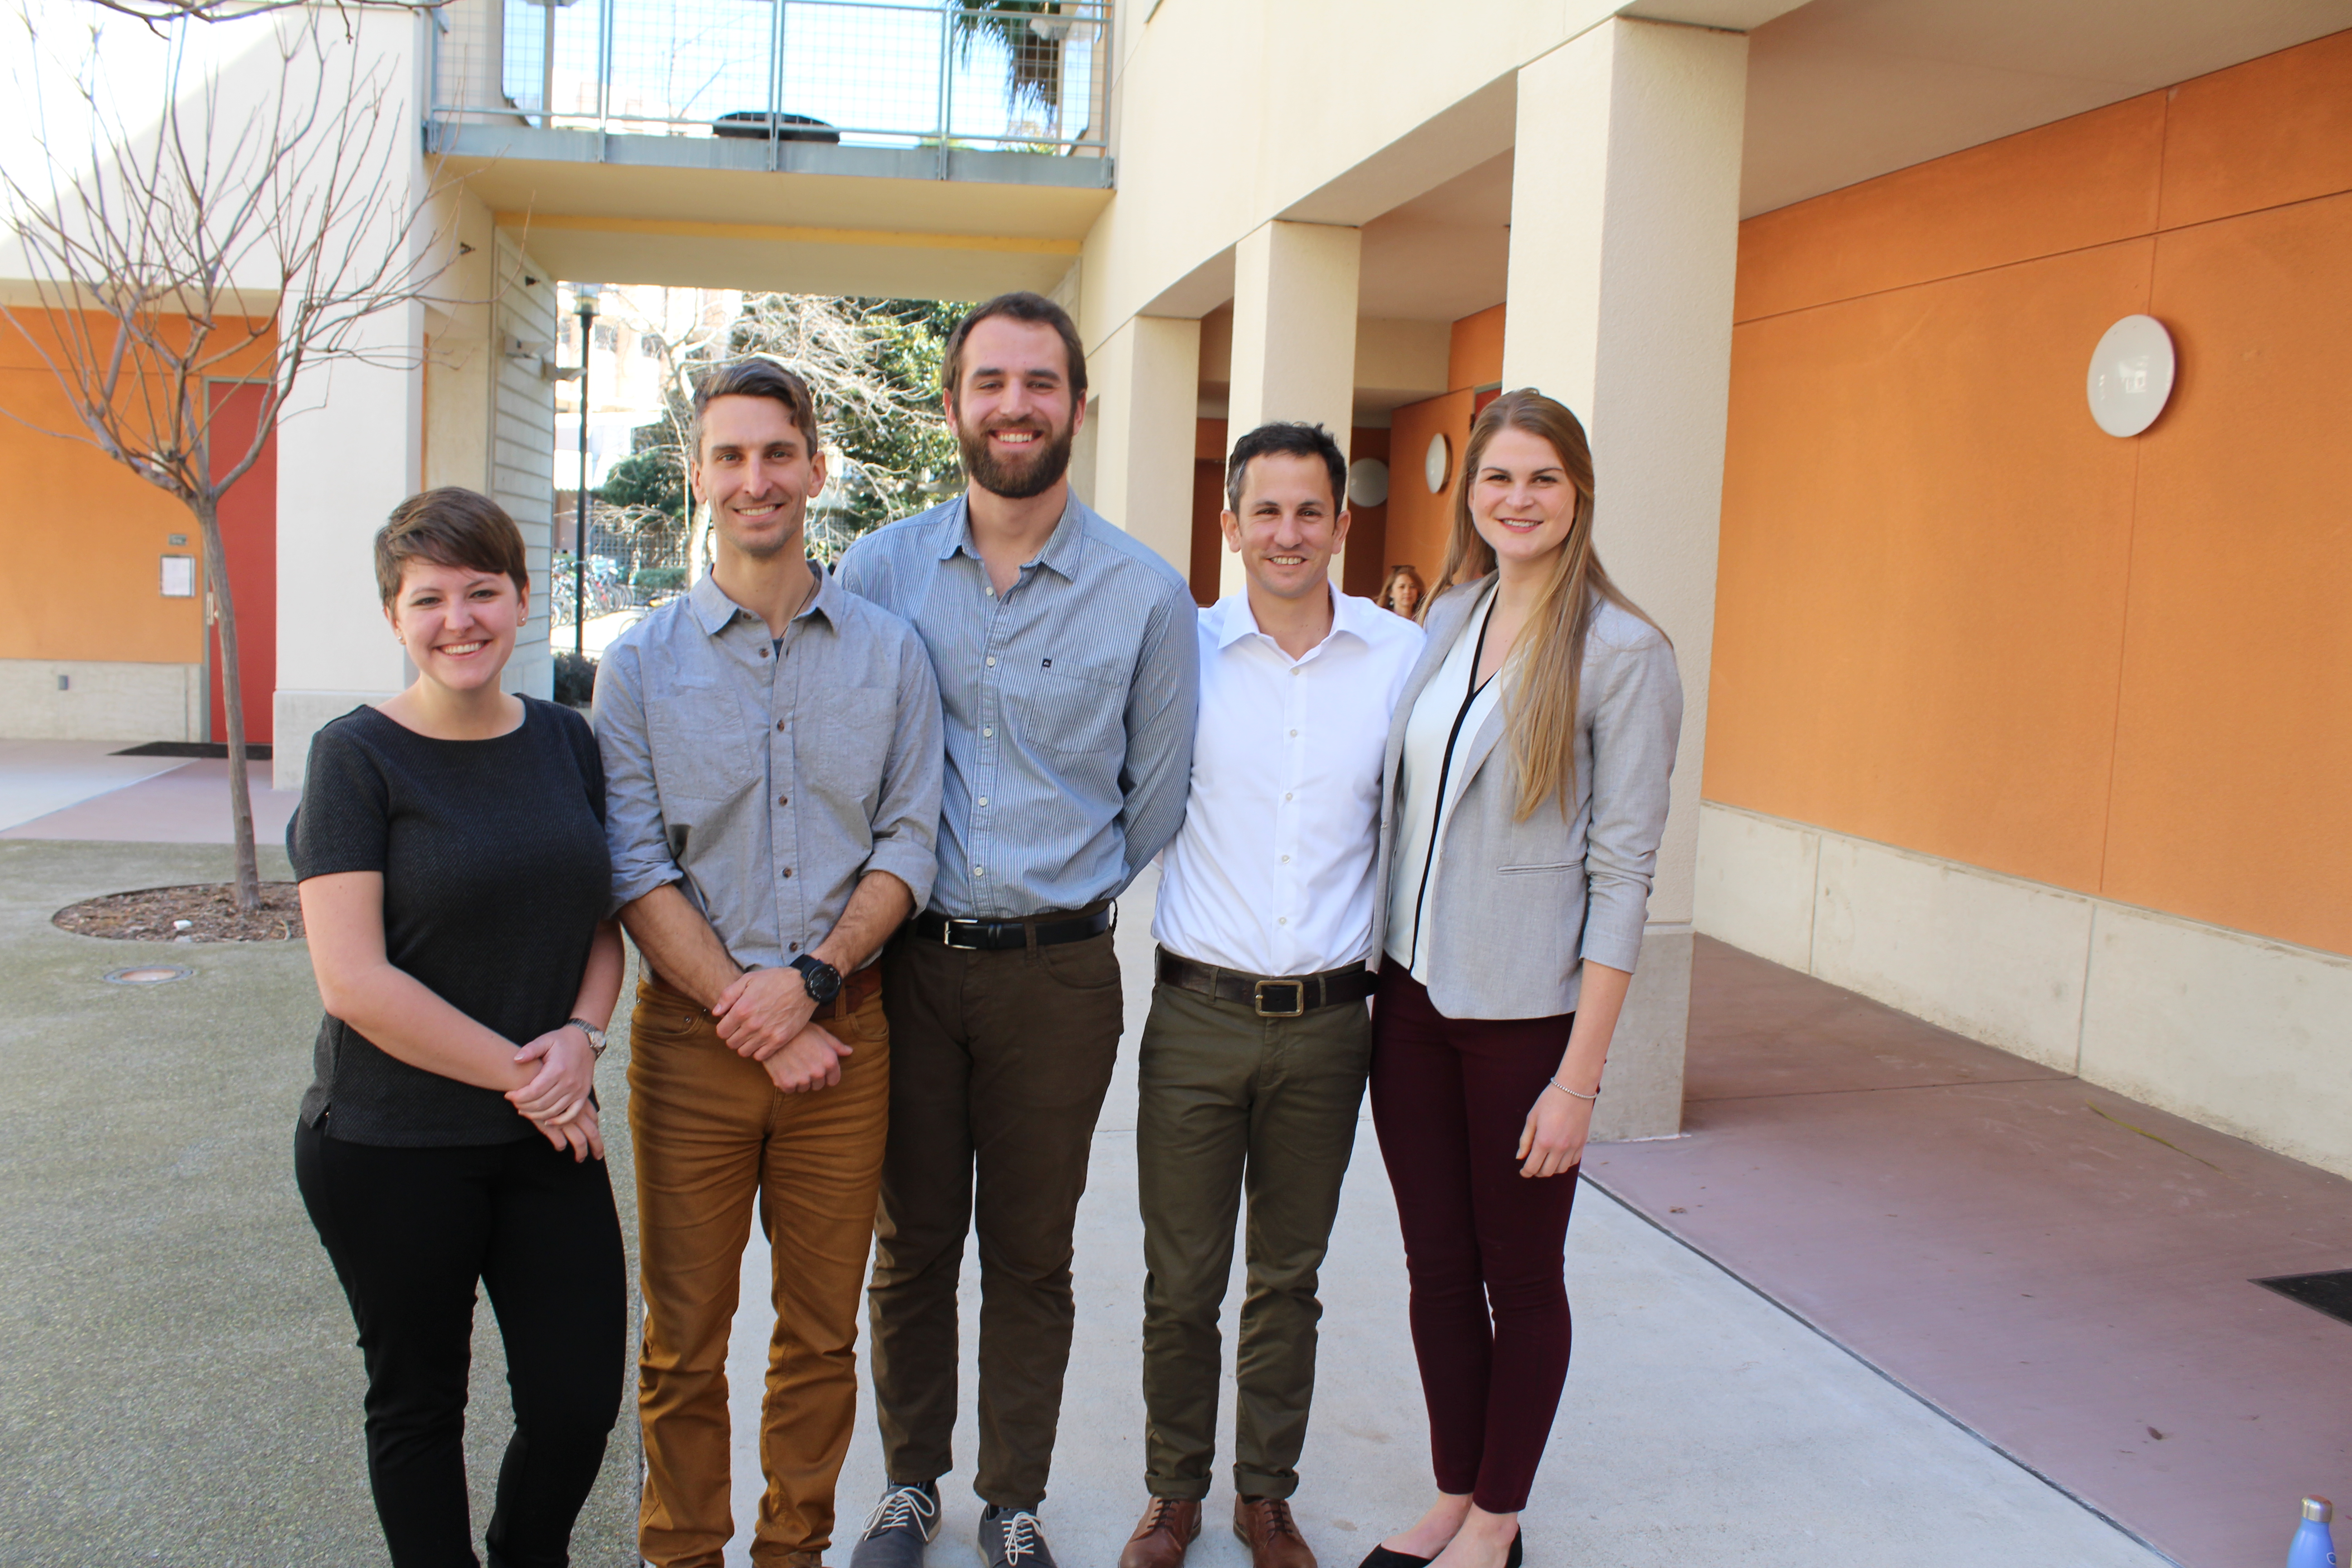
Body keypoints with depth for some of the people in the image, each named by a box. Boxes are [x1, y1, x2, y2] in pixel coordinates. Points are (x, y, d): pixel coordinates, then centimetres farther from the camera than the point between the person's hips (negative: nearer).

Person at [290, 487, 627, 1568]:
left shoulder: (566, 741, 4)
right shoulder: (357, 756, -10)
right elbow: (354, 981, -16)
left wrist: (580, 1037, -8)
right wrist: (521, 1075, -14)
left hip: (547, 1138, 4)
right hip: (390, 1150, -4)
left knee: (582, 1396, 7)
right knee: (419, 1401, 13)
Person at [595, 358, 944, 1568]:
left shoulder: (889, 651, 4)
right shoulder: (642, 661, 1)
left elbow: (908, 843, 1)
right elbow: (635, 867, -4)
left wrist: (810, 978, -13)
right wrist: (749, 1015, -12)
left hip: (844, 1024, 1)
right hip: (691, 1031, 0)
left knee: (821, 1330, 12)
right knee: (683, 1338, 10)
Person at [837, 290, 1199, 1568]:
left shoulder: (1146, 594, -3)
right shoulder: (878, 571, 1)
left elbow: (1158, 797, 5)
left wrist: (1063, 897, 5)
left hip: (1058, 973, -1)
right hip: (907, 964, 1)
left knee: (1031, 1254, 12)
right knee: (913, 1245, 14)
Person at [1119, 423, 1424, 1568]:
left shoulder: (1403, 657, 0)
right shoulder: (1182, 650, -2)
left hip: (1328, 1021, 1)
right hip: (1198, 1011, -1)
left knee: (1288, 1278, 14)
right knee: (1180, 1280, 8)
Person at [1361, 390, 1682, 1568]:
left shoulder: (1622, 653, -11)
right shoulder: (1444, 620, 7)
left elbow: (1623, 873, -13)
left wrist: (1580, 1076, -15)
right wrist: (1386, 970, 7)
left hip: (1527, 1014, -5)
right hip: (1413, 995, 5)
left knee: (1519, 1278, 11)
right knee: (1436, 1267, 14)